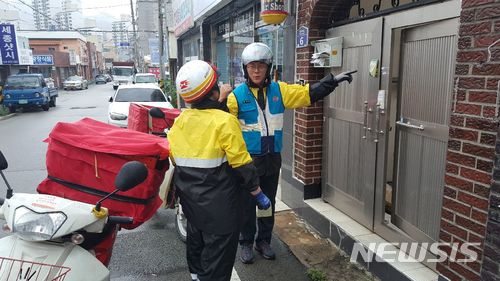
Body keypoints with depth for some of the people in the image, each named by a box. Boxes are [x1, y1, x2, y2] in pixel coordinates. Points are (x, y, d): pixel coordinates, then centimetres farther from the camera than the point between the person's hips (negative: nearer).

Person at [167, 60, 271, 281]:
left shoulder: (179, 121, 0)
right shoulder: (224, 121, -20)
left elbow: (174, 159, 8)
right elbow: (241, 164, -19)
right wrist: (258, 194, -8)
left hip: (190, 200, 7)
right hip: (218, 205, -7)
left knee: (196, 241, 28)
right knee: (218, 255, 7)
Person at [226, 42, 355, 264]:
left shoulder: (279, 90, 2)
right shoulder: (237, 96, -8)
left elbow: (308, 93, 4)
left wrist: (333, 80, 1)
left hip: (272, 159, 4)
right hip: (248, 160, -3)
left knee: (268, 203, 16)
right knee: (247, 205, 10)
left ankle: (264, 240, 34)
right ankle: (246, 243, 28)